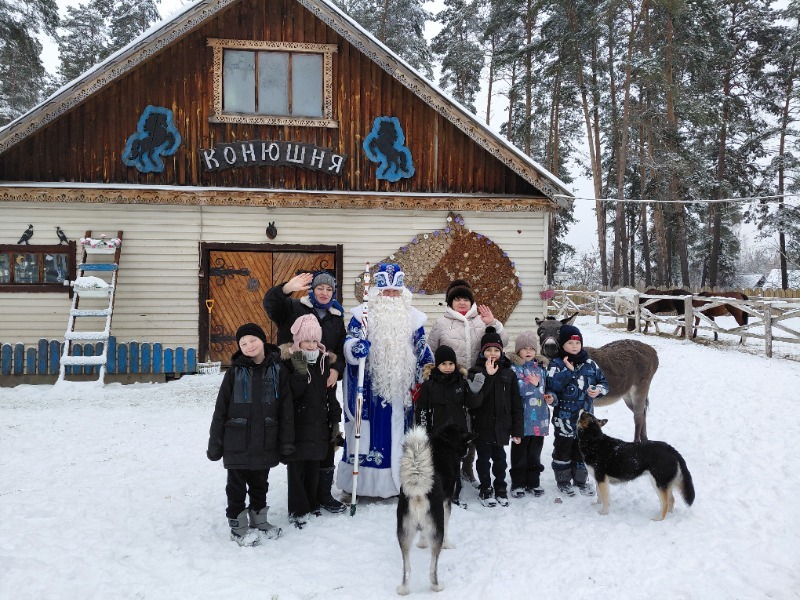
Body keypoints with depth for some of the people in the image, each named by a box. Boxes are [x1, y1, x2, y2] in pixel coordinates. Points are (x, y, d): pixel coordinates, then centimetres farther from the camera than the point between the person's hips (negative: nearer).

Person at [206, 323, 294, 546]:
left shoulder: (277, 371, -3)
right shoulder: (235, 372, -5)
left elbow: (286, 409, 0)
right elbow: (221, 409, -3)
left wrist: (286, 442, -2)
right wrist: (215, 443, -3)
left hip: (265, 442, 2)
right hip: (237, 442, -1)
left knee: (260, 484, 18)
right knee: (237, 486, 9)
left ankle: (258, 517, 37)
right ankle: (238, 526, 23)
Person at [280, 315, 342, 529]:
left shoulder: (325, 361, 7)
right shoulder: (289, 361, -9)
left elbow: (331, 394, 11)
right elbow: (290, 394, -18)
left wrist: (335, 420, 10)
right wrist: (300, 373, -29)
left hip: (319, 425, 4)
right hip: (297, 425, -4)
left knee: (314, 467, 14)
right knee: (296, 468, 1)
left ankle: (311, 504, 28)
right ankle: (297, 510, 10)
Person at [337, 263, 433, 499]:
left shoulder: (413, 317, 11)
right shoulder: (363, 314, 0)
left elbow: (422, 349, 19)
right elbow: (349, 342, -7)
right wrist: (356, 347, -29)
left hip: (402, 386, 3)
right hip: (370, 384, -3)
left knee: (400, 431, 10)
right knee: (371, 430, -1)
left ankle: (400, 481, 22)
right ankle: (366, 482, 8)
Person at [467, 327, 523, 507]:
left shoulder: (509, 374, 3)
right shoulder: (476, 371, -4)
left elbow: (516, 404, 4)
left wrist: (517, 430, 1)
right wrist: (488, 375, -24)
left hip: (501, 426, 2)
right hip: (482, 426, -2)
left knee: (500, 459, 13)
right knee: (484, 459, 9)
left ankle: (501, 489, 29)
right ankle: (486, 490, 23)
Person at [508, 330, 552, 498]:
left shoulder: (540, 367, 11)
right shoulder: (514, 368, -7)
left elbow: (546, 387, 23)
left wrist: (550, 397, 5)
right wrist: (532, 384, -26)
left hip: (539, 418, 5)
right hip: (522, 419, -5)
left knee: (535, 452, 14)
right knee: (519, 452, 4)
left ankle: (533, 482, 25)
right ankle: (518, 483, 14)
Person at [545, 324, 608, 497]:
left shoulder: (590, 364, 5)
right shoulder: (556, 364, -7)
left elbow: (603, 382, 11)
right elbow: (552, 385, -21)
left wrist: (599, 390, -10)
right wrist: (568, 371, -25)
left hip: (585, 416, 4)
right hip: (564, 417, -4)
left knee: (583, 448, 14)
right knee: (563, 449, 8)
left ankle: (581, 480, 30)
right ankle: (563, 480, 23)